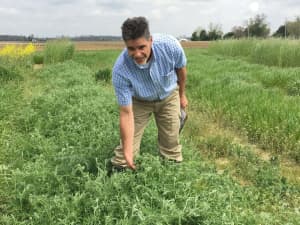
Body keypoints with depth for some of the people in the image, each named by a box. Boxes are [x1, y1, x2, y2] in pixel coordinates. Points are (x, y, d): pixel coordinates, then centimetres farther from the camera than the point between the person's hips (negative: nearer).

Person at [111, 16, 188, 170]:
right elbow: (126, 113, -30)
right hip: (139, 101, -1)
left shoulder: (170, 45, -33)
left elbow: (181, 68, -8)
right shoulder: (120, 70, -37)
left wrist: (182, 94, 6)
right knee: (127, 144, -4)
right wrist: (127, 151, -33)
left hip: (168, 96, 1)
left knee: (171, 143, 3)